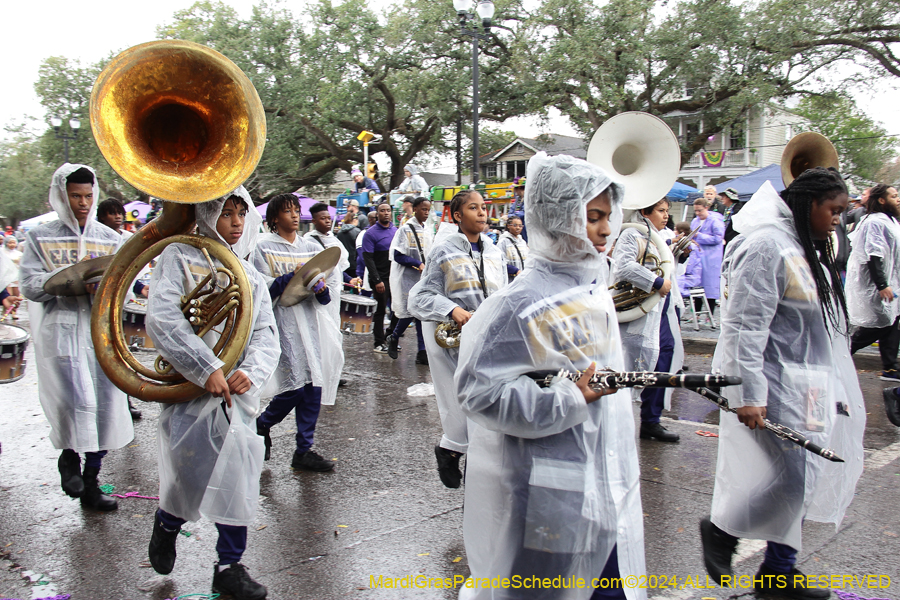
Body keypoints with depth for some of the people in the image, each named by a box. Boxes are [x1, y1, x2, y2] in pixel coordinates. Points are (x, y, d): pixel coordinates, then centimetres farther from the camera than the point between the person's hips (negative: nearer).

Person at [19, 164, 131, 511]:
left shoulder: (109, 238, 13)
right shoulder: (41, 238, 6)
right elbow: (29, 286, -3)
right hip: (61, 331, -3)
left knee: (106, 407, 4)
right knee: (74, 402, -16)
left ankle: (90, 483, 21)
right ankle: (69, 456, 18)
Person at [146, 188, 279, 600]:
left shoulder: (251, 275, 15)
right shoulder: (179, 257, -1)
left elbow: (266, 335, 8)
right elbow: (161, 319, -14)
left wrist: (250, 371, -13)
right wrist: (207, 369, -19)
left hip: (237, 392, 5)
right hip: (190, 389, -4)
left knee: (238, 477, 7)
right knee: (190, 470, -2)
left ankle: (229, 567, 23)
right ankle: (167, 524, 34)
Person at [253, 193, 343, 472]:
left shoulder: (312, 247, 15)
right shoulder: (263, 248, 3)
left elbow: (331, 293, 13)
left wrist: (323, 289, -10)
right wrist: (292, 277, -17)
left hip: (312, 321, 5)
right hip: (283, 322, -5)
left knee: (314, 388, 2)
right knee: (295, 387, -10)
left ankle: (304, 450, 12)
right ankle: (262, 424, 19)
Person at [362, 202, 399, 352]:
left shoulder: (396, 231, 10)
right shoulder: (371, 233, -6)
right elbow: (368, 258, -11)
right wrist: (377, 280, -18)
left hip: (396, 276, 5)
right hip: (381, 278, -5)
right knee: (380, 311, 3)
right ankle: (379, 342, 13)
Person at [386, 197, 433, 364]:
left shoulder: (428, 231, 13)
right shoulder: (405, 229, -6)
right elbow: (397, 255, -11)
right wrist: (418, 264, -16)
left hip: (424, 279, 6)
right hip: (408, 278, -6)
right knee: (409, 312, -7)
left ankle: (422, 352, 4)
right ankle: (393, 338, 20)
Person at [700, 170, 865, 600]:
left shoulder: (808, 248, 16)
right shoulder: (767, 247, -17)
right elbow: (744, 325, -22)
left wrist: (831, 387, 24)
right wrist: (748, 393, -25)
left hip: (807, 387, 10)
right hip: (777, 388, -10)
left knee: (797, 481, 12)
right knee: (788, 479, -8)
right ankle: (721, 529, 16)